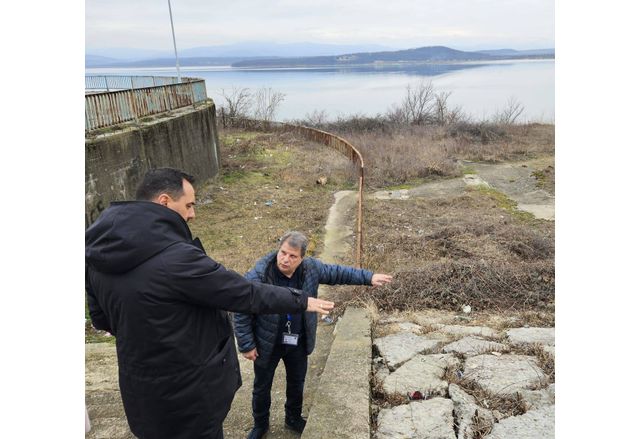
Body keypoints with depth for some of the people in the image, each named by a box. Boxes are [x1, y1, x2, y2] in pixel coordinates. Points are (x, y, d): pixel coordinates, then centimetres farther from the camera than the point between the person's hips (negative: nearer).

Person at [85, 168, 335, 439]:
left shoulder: (98, 255, -6)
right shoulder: (176, 258, -30)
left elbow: (101, 319, 7)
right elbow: (245, 294, -22)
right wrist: (300, 301, -9)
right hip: (188, 390, -6)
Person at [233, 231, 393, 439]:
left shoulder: (311, 268, -15)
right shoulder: (258, 276, -27)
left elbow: (337, 273, 0)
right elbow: (242, 313, -18)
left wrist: (368, 277, -3)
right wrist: (247, 345, -15)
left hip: (298, 343, 3)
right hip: (267, 344, -3)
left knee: (297, 383, 23)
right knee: (262, 387, 17)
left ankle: (293, 418, 50)